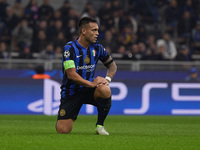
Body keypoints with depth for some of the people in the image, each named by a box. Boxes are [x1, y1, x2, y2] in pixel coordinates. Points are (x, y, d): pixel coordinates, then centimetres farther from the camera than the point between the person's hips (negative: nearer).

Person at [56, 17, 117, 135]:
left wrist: (108, 79, -7)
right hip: (71, 93, -3)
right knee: (63, 130, -14)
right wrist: (91, 84, -28)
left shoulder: (97, 48, 0)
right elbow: (71, 74, -22)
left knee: (105, 90, -32)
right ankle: (62, 119, 26)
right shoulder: (69, 48, -15)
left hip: (89, 90, 3)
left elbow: (112, 65, 13)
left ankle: (100, 125, -11)